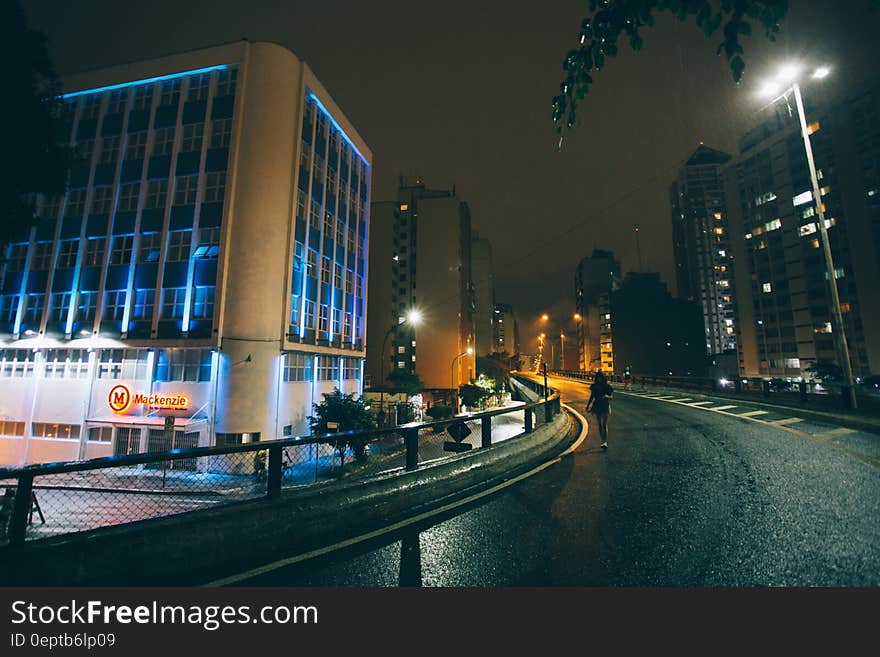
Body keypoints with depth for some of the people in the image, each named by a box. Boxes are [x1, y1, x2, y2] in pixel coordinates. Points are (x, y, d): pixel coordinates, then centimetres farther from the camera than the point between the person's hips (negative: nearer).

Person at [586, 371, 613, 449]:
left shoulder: (607, 386, -5)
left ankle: (605, 442, -12)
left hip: (605, 407, -3)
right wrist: (588, 407, 11)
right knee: (600, 425, 8)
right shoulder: (594, 386, 3)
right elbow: (591, 397, 12)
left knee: (605, 425, -9)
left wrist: (607, 396, -23)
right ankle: (603, 442, 18)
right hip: (597, 407, 3)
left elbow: (611, 397, 0)